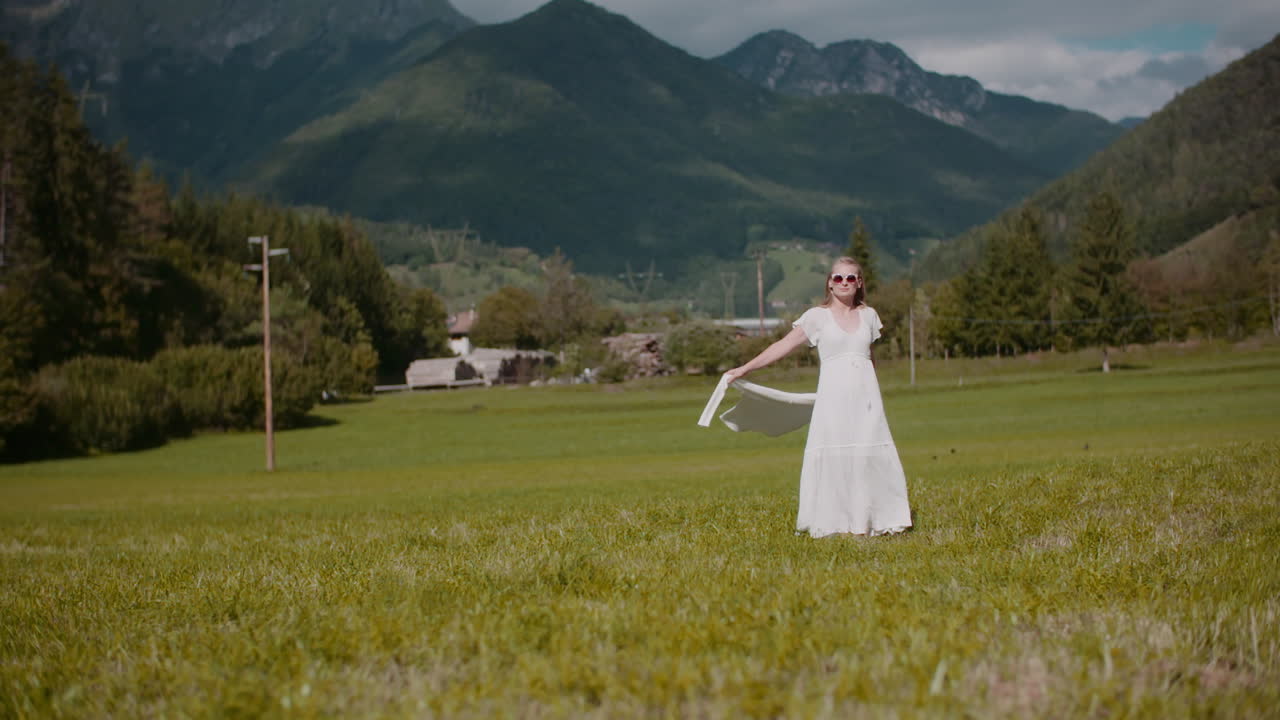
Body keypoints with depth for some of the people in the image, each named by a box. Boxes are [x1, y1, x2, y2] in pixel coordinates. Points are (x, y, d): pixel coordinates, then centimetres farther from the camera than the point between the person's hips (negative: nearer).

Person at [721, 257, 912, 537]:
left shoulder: (868, 315, 13)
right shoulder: (817, 316, 2)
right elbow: (784, 345, -1)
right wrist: (744, 369, -7)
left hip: (865, 396, 3)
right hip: (833, 397, -3)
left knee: (871, 456, -2)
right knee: (832, 457, -7)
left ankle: (874, 519, 4)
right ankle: (831, 522, -2)